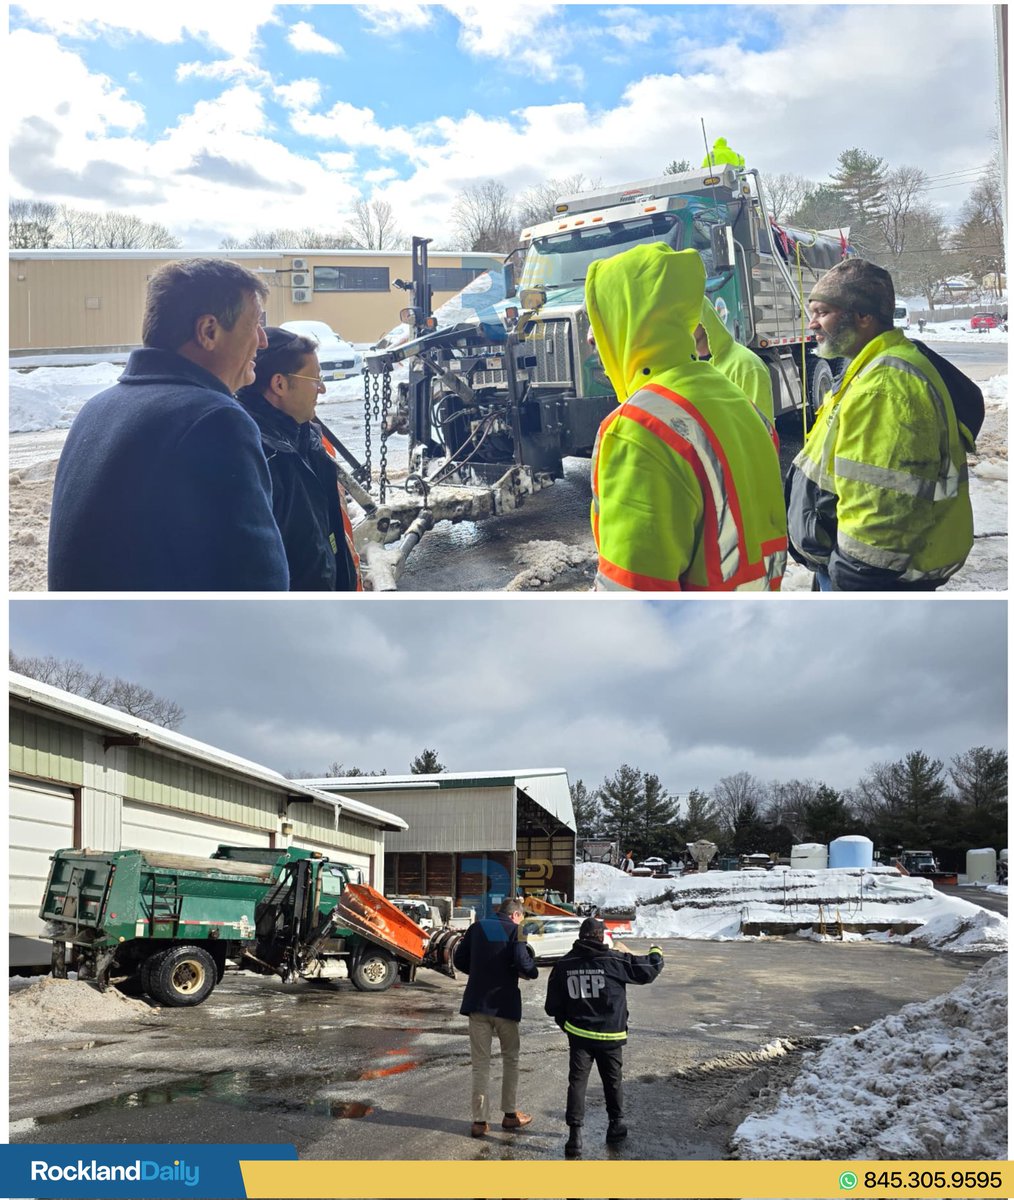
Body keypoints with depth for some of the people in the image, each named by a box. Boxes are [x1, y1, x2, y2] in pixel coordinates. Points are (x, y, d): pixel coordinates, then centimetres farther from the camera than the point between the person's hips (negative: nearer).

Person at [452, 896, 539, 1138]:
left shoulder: (476, 927, 5)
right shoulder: (514, 930, -8)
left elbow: (460, 960, 8)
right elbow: (523, 964, -19)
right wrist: (532, 971, 2)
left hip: (477, 1004, 3)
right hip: (505, 1004, -3)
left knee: (480, 1063, 7)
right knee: (511, 1058, 16)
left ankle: (480, 1120, 5)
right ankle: (511, 1114, 21)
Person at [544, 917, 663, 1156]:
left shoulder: (564, 964, -4)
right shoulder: (615, 960, -12)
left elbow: (552, 1006, 1)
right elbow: (649, 970, -1)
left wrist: (565, 1022, 19)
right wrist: (657, 953, 20)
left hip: (578, 1035, 1)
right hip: (610, 1035, -1)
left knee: (577, 1081, 3)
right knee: (613, 1080, 17)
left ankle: (575, 1134, -6)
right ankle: (616, 1124, 32)